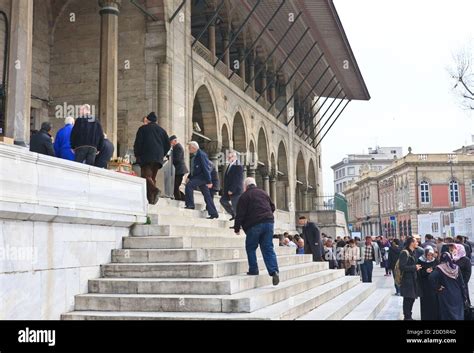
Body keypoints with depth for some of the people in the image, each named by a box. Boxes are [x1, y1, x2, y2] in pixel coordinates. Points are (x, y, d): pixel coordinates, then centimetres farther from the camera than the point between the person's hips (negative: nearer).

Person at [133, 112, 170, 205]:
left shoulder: (143, 128, 6)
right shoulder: (161, 130, 18)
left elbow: (138, 143, -2)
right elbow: (168, 145, 15)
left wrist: (137, 155, 6)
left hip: (146, 157, -4)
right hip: (158, 158, 4)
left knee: (146, 175, -10)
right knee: (153, 177, 9)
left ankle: (154, 190, -38)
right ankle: (152, 199, -2)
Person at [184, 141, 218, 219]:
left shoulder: (201, 154, -13)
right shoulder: (193, 156, 15)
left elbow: (206, 168, -18)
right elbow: (193, 169, 23)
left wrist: (209, 181, -21)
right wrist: (189, 177, 9)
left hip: (202, 177, -9)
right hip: (197, 177, 9)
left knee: (189, 185, -24)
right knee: (207, 195, 8)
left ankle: (190, 204, -18)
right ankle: (213, 213, 10)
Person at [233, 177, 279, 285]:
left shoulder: (245, 196, -1)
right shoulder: (263, 193, 17)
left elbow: (240, 214, -5)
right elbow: (272, 207, 25)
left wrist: (237, 228, 3)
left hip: (254, 225, -5)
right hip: (268, 222, 5)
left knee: (250, 248, 11)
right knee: (268, 248, 4)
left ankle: (253, 270, 8)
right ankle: (274, 271, -8)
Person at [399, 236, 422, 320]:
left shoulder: (413, 253, 14)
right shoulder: (404, 253, -14)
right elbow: (402, 266, -20)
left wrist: (417, 267, 5)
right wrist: (414, 267, -16)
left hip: (413, 279, 9)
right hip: (407, 279, -9)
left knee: (412, 298, 13)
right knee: (408, 299, -4)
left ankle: (409, 316, 24)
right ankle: (407, 317, 6)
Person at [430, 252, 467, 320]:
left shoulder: (440, 268, -9)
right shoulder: (456, 268, 0)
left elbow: (431, 277, -27)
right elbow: (462, 284, 4)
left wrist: (437, 287, -13)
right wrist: (464, 297, 9)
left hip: (445, 297, -3)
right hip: (457, 296, 3)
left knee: (447, 315, 3)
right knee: (458, 315, 11)